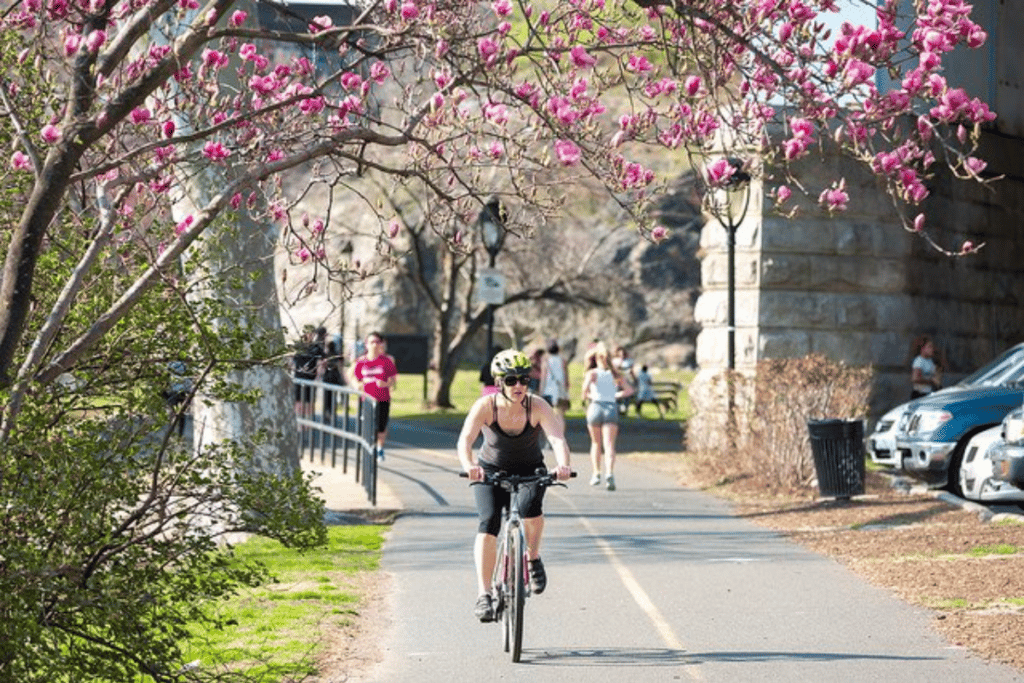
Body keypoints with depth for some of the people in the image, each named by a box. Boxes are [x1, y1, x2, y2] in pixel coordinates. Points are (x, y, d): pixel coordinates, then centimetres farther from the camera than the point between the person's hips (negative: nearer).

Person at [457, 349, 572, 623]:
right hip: (491, 470, 0)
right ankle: (483, 595, -20)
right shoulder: (485, 406, -22)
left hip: (530, 470, 0)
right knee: (488, 522, -21)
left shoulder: (537, 406, -22)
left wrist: (563, 465, -56)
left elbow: (557, 438, -35)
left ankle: (533, 558, -2)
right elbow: (465, 440, -35)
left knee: (530, 506, -31)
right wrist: (469, 466, -56)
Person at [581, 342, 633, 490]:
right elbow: (629, 390, 7)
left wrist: (586, 396, 6)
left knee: (596, 443, 19)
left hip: (596, 406, -1)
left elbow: (586, 385, -13)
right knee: (609, 445, -9)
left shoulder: (592, 373, 5)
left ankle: (596, 473, 15)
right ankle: (609, 473, -30)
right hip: (612, 408, 1)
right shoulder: (615, 375, 14)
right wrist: (616, 395, 16)